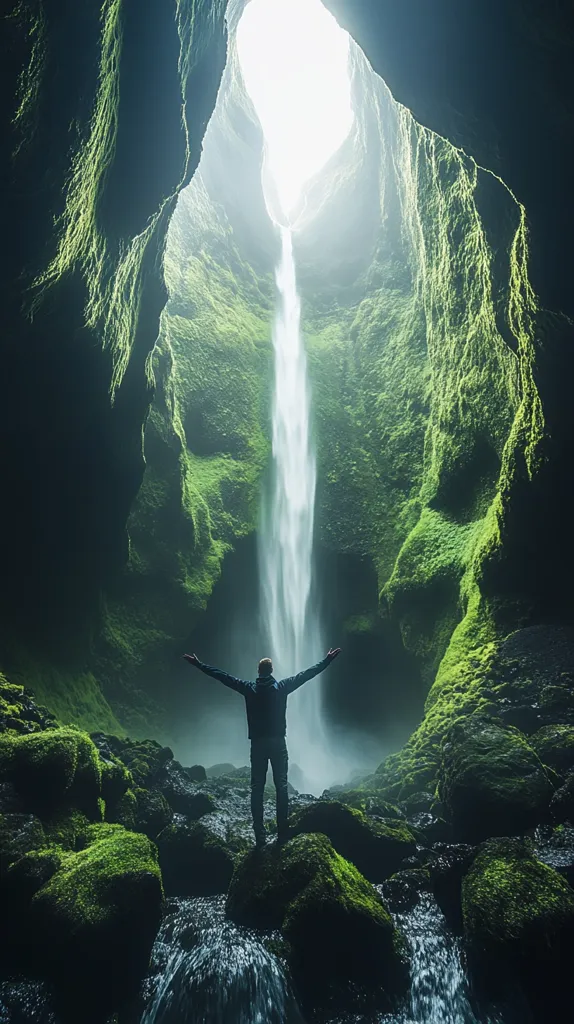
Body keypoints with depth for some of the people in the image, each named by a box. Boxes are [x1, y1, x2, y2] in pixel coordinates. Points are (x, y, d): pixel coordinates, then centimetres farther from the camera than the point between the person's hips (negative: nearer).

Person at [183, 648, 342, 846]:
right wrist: (327, 660, 8)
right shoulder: (282, 687, -3)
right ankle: (282, 833, 3)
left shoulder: (249, 688, -1)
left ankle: (260, 835, 3)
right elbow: (307, 674, 1)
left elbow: (222, 676, 3)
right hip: (278, 742, -1)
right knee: (281, 785, 6)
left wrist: (198, 664, 9)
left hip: (257, 743, 1)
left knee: (257, 787, 5)